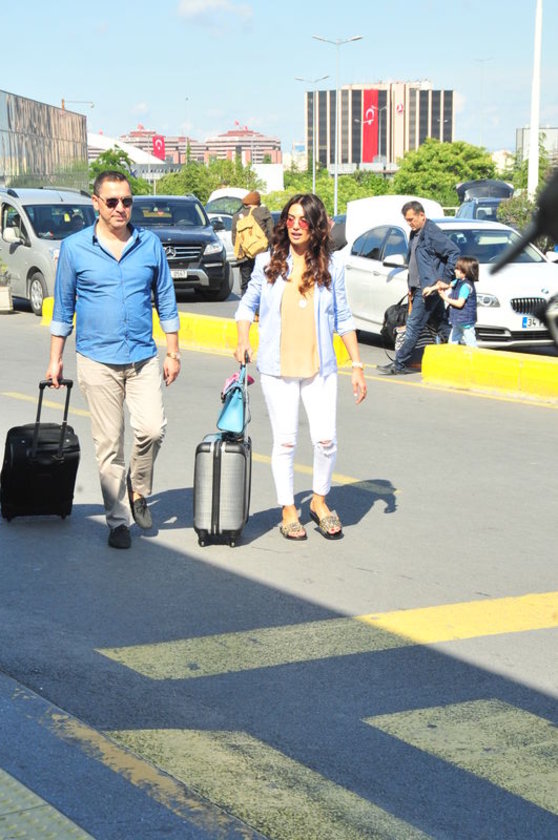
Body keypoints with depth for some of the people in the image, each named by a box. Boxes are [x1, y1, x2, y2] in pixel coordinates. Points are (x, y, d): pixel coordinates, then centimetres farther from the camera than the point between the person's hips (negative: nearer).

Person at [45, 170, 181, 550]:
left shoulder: (150, 244, 4)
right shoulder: (75, 248, 0)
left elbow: (166, 301, 10)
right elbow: (63, 307, 7)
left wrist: (173, 353, 8)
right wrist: (55, 359, 6)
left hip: (143, 358, 1)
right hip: (98, 361, -1)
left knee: (152, 429, -12)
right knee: (109, 444, 2)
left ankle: (138, 491, 15)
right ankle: (118, 520, 13)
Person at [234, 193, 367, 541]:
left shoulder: (331, 266, 2)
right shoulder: (269, 262, 2)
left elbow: (343, 318, 7)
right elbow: (248, 304, 12)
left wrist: (357, 365, 5)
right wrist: (243, 341, -5)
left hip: (320, 367, 0)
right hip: (278, 367, 0)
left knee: (326, 438, -5)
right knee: (285, 441, 2)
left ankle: (320, 500, 18)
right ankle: (289, 510, 17)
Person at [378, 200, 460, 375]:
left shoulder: (432, 233, -13)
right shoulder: (415, 234, 15)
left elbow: (454, 252, -15)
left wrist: (446, 279, -13)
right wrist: (411, 286, 15)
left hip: (428, 288, -10)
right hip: (419, 288, 10)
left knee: (414, 326, -6)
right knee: (441, 324, 11)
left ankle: (399, 364, -3)